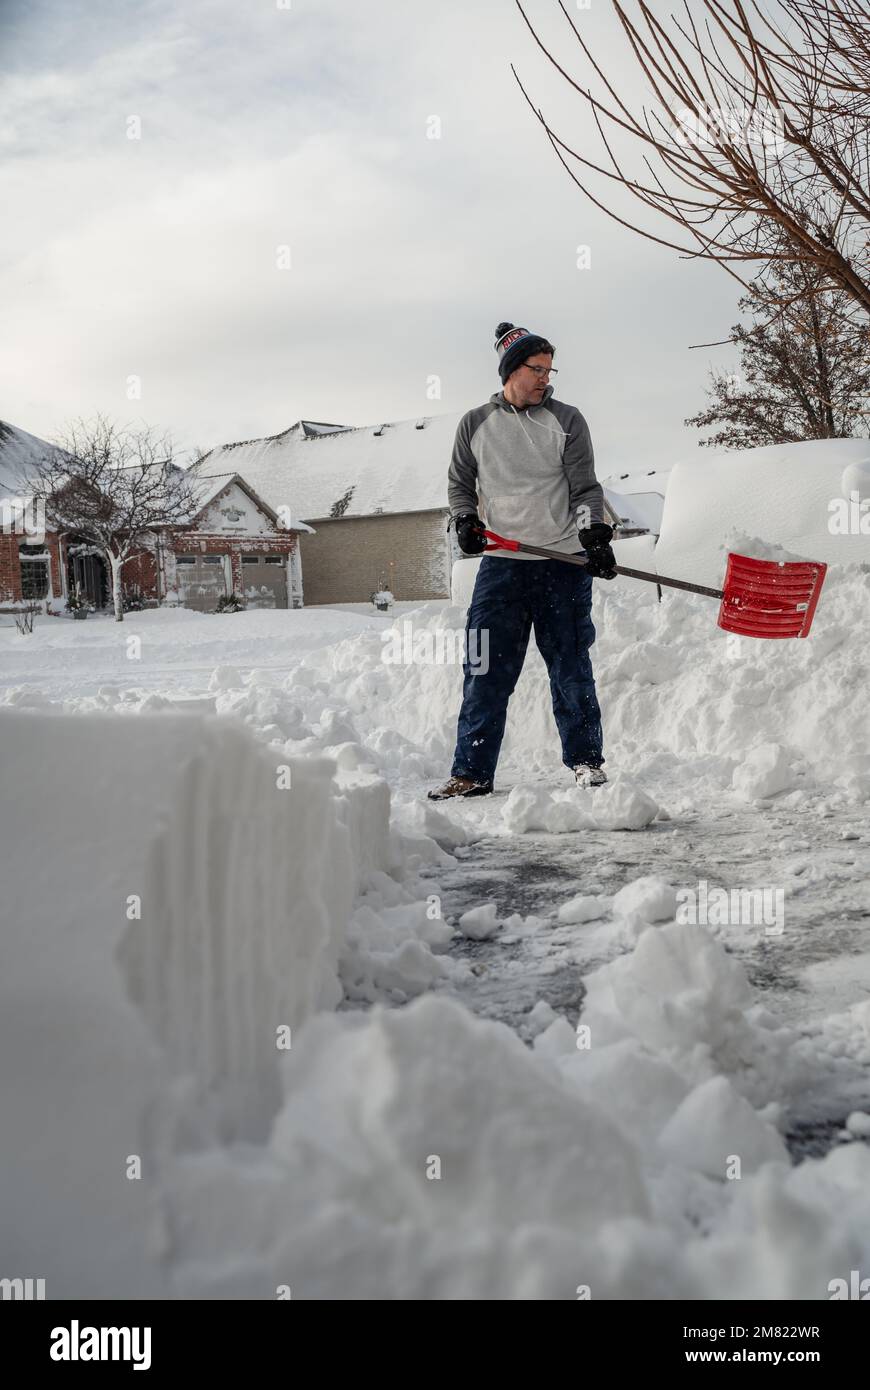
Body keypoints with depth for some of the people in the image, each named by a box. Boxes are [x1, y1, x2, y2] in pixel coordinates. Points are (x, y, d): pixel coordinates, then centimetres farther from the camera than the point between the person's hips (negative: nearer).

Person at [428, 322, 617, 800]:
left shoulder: (566, 420, 4)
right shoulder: (475, 424, 9)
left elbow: (585, 488, 0)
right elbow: (459, 482, 17)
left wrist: (594, 537, -14)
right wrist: (465, 520, -2)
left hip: (564, 564, -1)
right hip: (501, 564, 1)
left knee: (570, 667, 6)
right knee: (485, 672, -1)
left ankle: (585, 759, 20)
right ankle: (472, 772, 5)